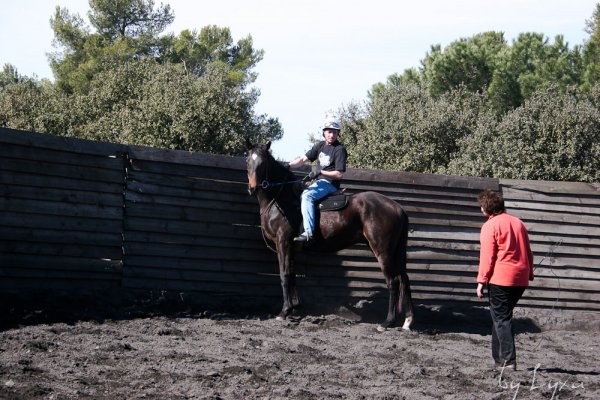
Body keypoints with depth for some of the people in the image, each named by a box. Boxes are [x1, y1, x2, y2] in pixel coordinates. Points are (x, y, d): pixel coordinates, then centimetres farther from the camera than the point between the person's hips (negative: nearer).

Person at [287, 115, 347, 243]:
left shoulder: (340, 150, -12)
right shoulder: (321, 145, 11)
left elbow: (339, 174, -15)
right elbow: (303, 159, 10)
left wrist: (320, 172, -21)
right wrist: (288, 166, -3)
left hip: (330, 184, -9)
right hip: (319, 182, 9)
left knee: (306, 196, -30)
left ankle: (309, 232, -39)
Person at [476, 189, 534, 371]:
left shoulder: (490, 226, -7)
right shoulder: (518, 223, 13)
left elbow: (487, 256, -11)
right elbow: (528, 252, 16)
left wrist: (481, 281, -9)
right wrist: (530, 273, 23)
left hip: (500, 279, -7)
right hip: (521, 279, 7)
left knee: (501, 319, -2)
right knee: (502, 316, 18)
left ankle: (508, 361, -9)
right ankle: (499, 357, 20)